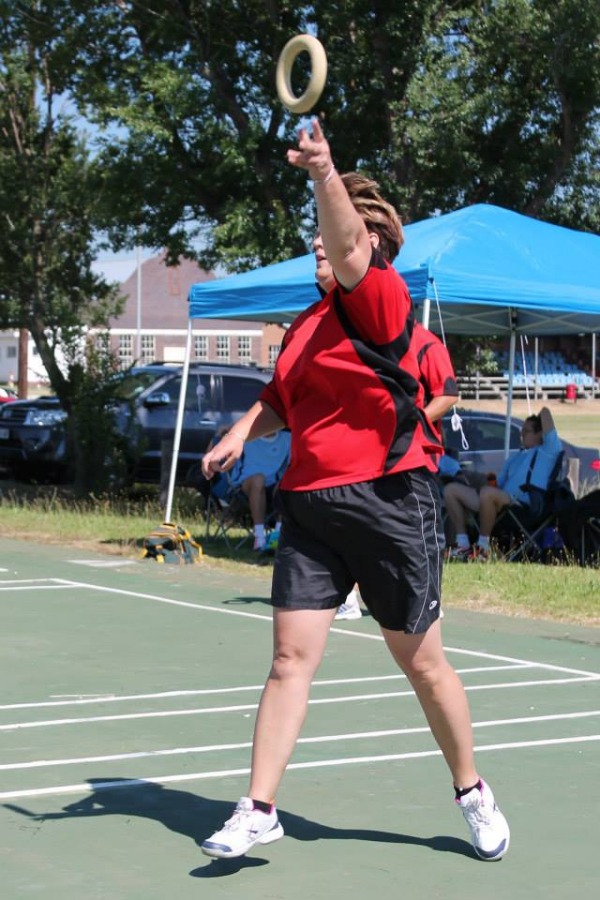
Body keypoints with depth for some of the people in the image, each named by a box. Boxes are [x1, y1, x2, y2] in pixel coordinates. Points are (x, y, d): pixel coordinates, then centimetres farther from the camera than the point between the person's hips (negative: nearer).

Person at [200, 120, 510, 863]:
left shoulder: (380, 301, -9)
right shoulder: (304, 326, 13)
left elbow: (351, 253, -30)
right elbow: (282, 396, 26)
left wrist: (325, 174, -45)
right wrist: (243, 431, 6)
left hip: (390, 499, -6)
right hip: (311, 505, 6)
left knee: (422, 663, 6)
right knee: (290, 659, -1)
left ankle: (472, 793, 26)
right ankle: (258, 810, 3)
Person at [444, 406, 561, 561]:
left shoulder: (547, 451, 7)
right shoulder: (515, 458, 31)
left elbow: (545, 412, -3)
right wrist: (492, 482, 8)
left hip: (523, 505, -9)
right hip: (503, 500, 9)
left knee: (487, 493, -40)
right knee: (451, 489, 5)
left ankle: (483, 548, -27)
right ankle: (463, 545, -3)